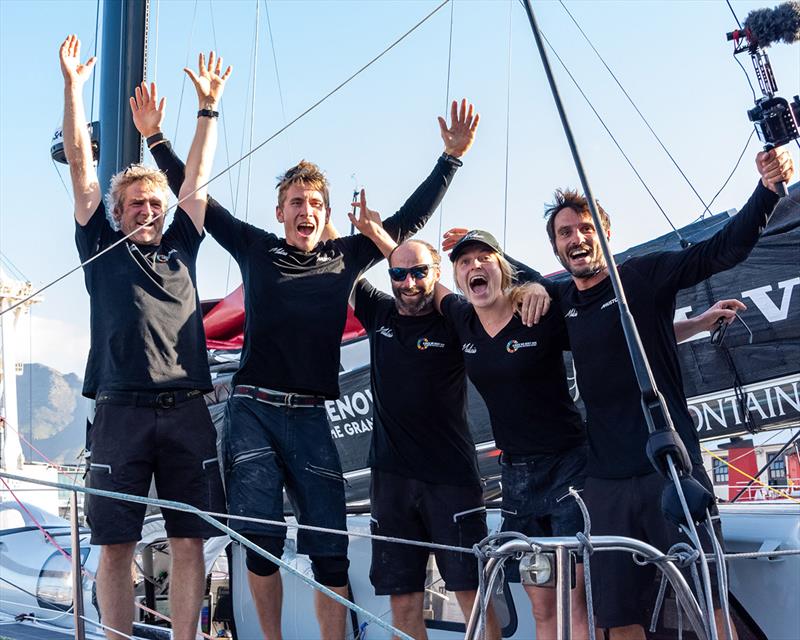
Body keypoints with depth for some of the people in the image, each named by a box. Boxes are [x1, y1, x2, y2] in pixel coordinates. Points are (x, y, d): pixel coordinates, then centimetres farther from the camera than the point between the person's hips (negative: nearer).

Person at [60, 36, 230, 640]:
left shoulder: (181, 248, 18)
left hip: (187, 411, 2)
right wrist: (73, 86, 10)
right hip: (121, 411, -2)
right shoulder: (102, 248, 13)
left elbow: (199, 175, 21)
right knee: (115, 544, 0)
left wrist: (209, 104, 20)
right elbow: (81, 163, 11)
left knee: (190, 540, 2)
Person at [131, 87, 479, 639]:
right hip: (252, 411, -1)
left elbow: (410, 220, 15)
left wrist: (451, 158, 12)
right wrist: (157, 139, 10)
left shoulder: (347, 257, 11)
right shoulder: (256, 250, 9)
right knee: (261, 541, -4)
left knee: (329, 548, -2)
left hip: (310, 416, 1)